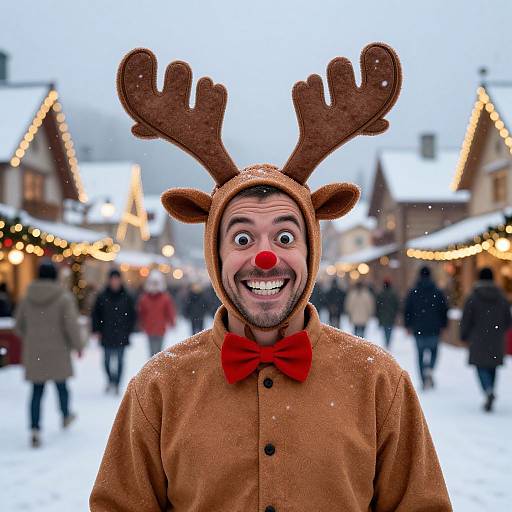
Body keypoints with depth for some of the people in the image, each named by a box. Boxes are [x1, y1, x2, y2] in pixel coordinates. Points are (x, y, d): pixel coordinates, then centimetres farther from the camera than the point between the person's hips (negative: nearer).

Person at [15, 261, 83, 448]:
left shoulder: (27, 298, 1)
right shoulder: (64, 298, -13)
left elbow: (19, 325, 10)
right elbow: (71, 325, -16)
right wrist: (78, 346, -3)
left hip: (34, 353, 3)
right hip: (57, 352, -3)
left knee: (37, 391, 4)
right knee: (61, 385, 18)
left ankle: (35, 429, -9)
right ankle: (66, 416, 39)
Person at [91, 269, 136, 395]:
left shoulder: (126, 297, 0)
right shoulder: (102, 297, 0)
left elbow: (132, 315, 6)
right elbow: (95, 314, 6)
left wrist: (128, 331, -1)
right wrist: (96, 330, 0)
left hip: (121, 336, 0)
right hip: (106, 336, 0)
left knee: (119, 360, 2)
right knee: (107, 360, 4)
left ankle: (117, 384, 10)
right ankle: (110, 381, 26)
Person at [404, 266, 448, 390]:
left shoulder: (412, 292, 0)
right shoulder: (438, 292, 0)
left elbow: (407, 310, 1)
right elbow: (444, 309, 3)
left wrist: (408, 326, 10)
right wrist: (443, 325, 13)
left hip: (418, 329, 0)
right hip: (434, 329, 0)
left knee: (421, 354, 8)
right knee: (433, 350, 14)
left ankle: (424, 381, 8)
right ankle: (430, 368, -15)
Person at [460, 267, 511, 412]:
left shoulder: (473, 298, -7)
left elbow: (466, 320, -6)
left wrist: (464, 336, 10)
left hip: (478, 340, -3)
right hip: (497, 341, 3)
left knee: (481, 367, -1)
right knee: (492, 367, 13)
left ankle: (489, 391, -27)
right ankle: (489, 399, 15)